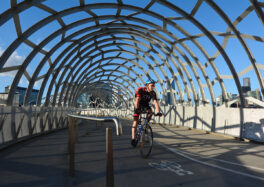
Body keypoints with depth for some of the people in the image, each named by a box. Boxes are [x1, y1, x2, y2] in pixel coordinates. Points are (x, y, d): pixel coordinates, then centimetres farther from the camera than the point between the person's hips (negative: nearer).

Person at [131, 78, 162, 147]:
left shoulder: (153, 93, -16)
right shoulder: (141, 90, -26)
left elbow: (155, 102, -25)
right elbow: (137, 100, -36)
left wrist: (158, 112, -38)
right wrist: (137, 109, -51)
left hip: (146, 105, 4)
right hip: (139, 105, -4)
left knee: (150, 112, -28)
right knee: (135, 121, -12)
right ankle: (133, 139, -10)